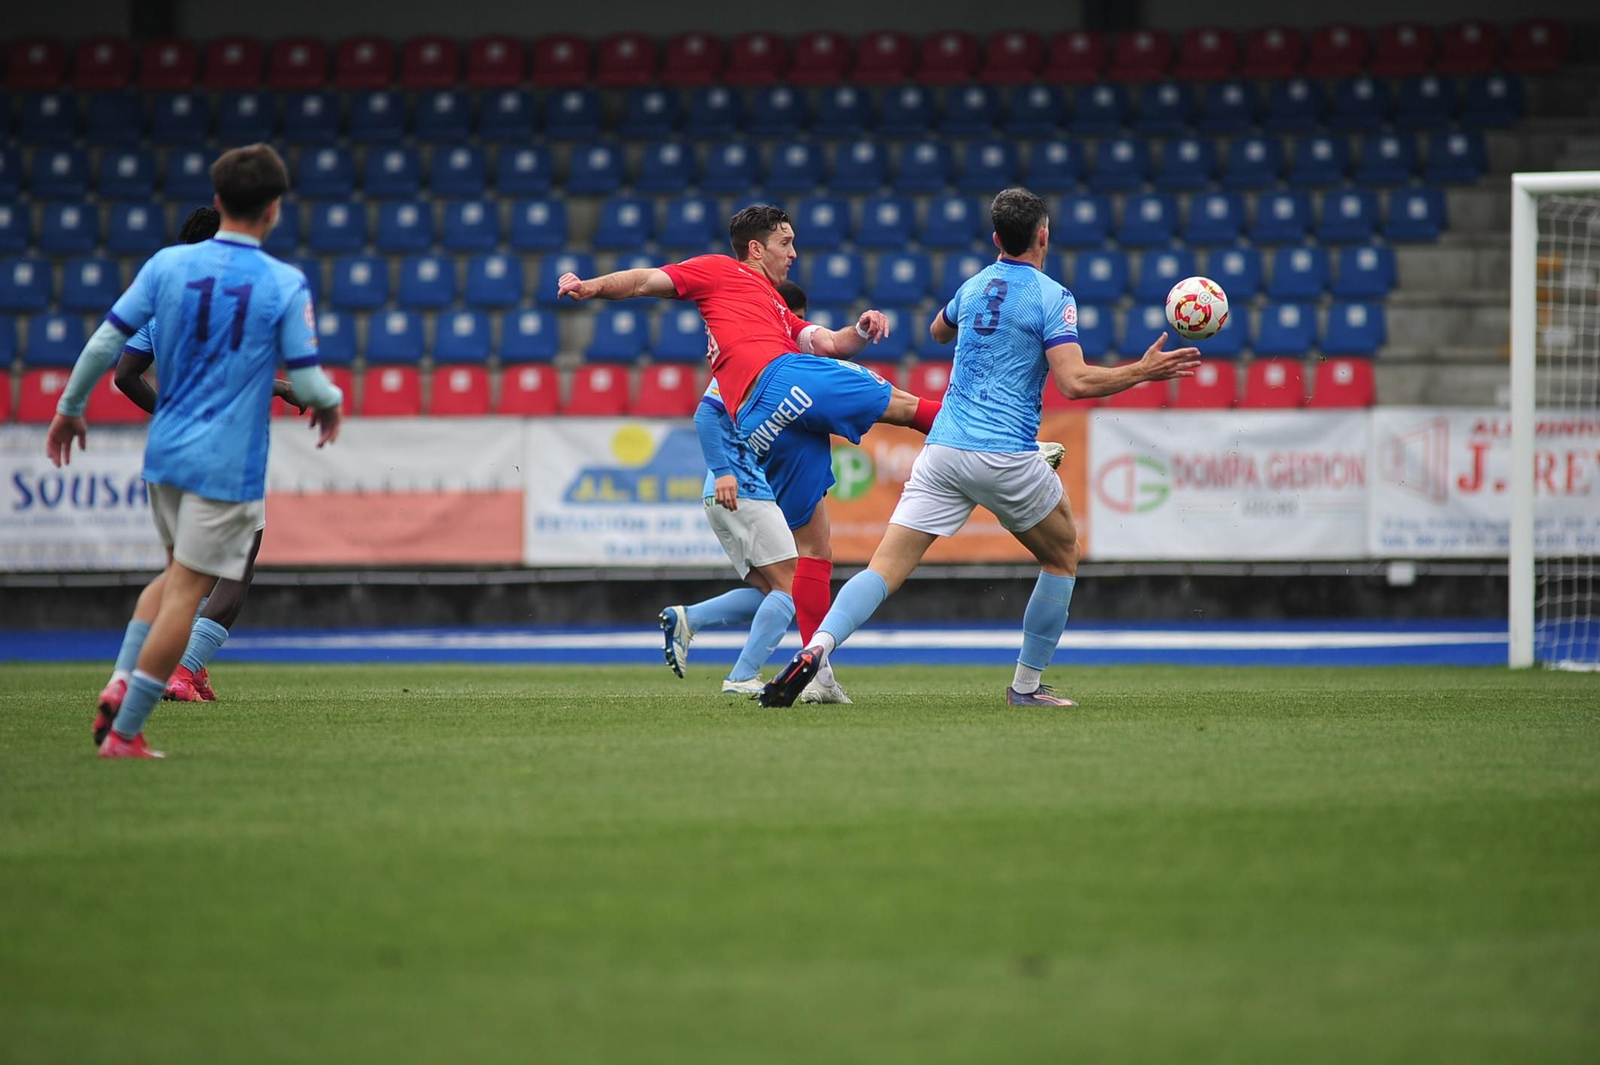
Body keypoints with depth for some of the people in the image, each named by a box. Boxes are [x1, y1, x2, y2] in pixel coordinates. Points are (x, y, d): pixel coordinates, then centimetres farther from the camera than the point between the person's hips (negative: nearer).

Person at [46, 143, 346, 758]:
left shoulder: (168, 265, 0)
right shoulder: (285, 285, -10)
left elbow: (107, 342, 0)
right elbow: (307, 382, -9)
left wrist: (70, 408, 14)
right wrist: (331, 402, 14)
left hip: (165, 451, 5)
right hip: (228, 465, -5)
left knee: (181, 578, 23)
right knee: (186, 592, -1)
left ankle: (120, 700, 11)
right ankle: (124, 732, -3)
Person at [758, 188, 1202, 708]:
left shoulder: (974, 286, 15)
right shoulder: (1051, 298, -3)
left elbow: (938, 331, 37)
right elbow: (1074, 381, -15)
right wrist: (1143, 372, -6)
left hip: (943, 451, 4)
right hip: (1007, 459, -4)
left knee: (885, 568, -5)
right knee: (1062, 556, 21)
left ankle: (814, 650, -30)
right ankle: (1026, 685, 20)